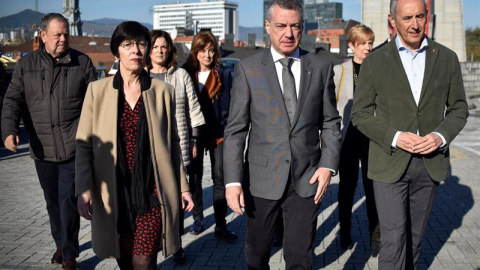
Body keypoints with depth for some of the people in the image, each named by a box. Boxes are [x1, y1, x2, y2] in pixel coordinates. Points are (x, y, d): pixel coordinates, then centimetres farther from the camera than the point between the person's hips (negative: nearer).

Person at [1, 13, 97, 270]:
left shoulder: (82, 63, 2)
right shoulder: (26, 64, 6)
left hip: (73, 147, -3)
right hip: (42, 149, 3)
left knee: (68, 200, -4)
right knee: (53, 201, 15)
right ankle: (61, 244, 34)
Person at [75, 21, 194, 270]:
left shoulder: (162, 91, 3)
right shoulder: (97, 90, 1)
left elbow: (172, 143, 8)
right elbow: (84, 144, 1)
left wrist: (183, 187, 7)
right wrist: (84, 190, -7)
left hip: (152, 193, 0)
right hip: (114, 193, 1)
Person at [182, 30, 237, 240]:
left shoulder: (224, 74, 1)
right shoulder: (186, 74, 1)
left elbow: (228, 105, 0)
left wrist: (227, 131, -8)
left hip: (218, 134, -1)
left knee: (220, 179, 0)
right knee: (194, 177, 11)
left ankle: (220, 225, 5)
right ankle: (197, 218, 26)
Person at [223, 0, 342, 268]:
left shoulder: (322, 67, 3)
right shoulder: (248, 68, -2)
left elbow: (331, 123, 7)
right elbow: (236, 129, -4)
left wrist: (328, 165, -5)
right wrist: (233, 180, -10)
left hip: (307, 178, 1)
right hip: (262, 178, 0)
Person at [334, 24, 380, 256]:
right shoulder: (339, 71, 3)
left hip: (373, 138, 0)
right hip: (348, 138, 0)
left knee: (373, 188, 0)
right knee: (347, 186, 11)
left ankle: (376, 237, 13)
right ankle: (345, 234, 27)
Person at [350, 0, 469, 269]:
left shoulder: (447, 58, 3)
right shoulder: (375, 62, -3)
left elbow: (459, 109, 8)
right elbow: (361, 114, -2)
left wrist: (441, 136, -12)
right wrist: (394, 137, -17)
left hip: (430, 163, 3)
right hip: (390, 163, -2)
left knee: (414, 236, 15)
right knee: (393, 240, -5)